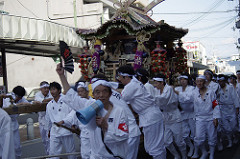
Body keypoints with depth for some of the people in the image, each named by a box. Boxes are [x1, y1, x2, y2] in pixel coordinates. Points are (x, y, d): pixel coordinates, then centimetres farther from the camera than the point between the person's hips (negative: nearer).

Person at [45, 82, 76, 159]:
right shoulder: (49, 105, 10)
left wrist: (63, 121, -20)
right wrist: (49, 130, 30)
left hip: (66, 130, -4)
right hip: (54, 132, 4)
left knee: (70, 151, 9)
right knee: (53, 153, 3)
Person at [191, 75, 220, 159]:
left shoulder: (210, 92, -5)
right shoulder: (194, 93, 2)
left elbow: (215, 105, -6)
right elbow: (194, 106, 10)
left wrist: (216, 118, -10)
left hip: (210, 118, -2)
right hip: (200, 118, 2)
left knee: (212, 138, 4)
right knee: (199, 138, -7)